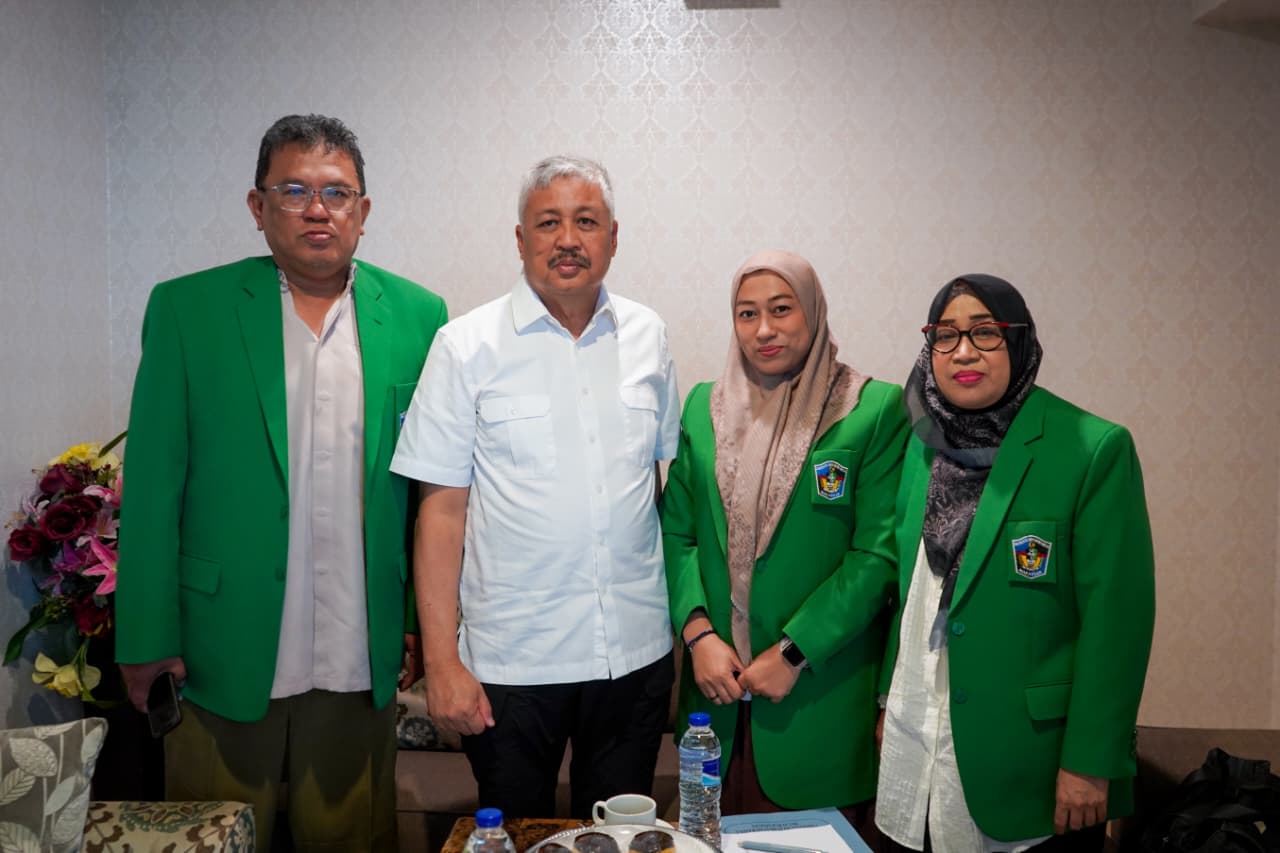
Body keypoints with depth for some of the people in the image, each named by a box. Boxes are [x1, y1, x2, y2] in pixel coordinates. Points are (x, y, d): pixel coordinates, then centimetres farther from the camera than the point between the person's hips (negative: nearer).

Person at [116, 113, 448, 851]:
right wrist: (148, 639, -4)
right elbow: (153, 484, -2)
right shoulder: (187, 308, -1)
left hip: (362, 663, 1)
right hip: (223, 653, -1)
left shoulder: (417, 315, 3)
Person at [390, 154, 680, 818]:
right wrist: (441, 662, -9)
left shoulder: (647, 336, 4)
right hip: (509, 662, -3)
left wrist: (680, 616, 6)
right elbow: (441, 509, -7)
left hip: (636, 653, 3)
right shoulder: (468, 345, -7)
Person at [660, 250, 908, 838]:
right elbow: (676, 530, 6)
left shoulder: (875, 409, -7)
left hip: (822, 690, -3)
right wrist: (698, 631, -8)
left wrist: (794, 653, -14)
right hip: (717, 686, 4)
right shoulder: (704, 405, 7)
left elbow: (878, 552, -11)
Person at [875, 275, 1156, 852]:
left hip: (1032, 756, -4)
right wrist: (890, 701, 11)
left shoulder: (1094, 450, -14)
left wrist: (1091, 763, -14)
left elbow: (1116, 620, -14)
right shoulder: (925, 444, 4)